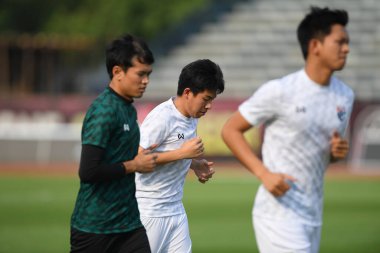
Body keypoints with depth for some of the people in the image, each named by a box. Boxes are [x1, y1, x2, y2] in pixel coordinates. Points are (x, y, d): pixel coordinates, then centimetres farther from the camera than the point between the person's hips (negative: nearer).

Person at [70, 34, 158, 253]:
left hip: (129, 224, 8)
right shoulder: (104, 111, -17)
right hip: (94, 228, -8)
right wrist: (134, 165, -14)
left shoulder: (129, 109, 11)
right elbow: (88, 171, -24)